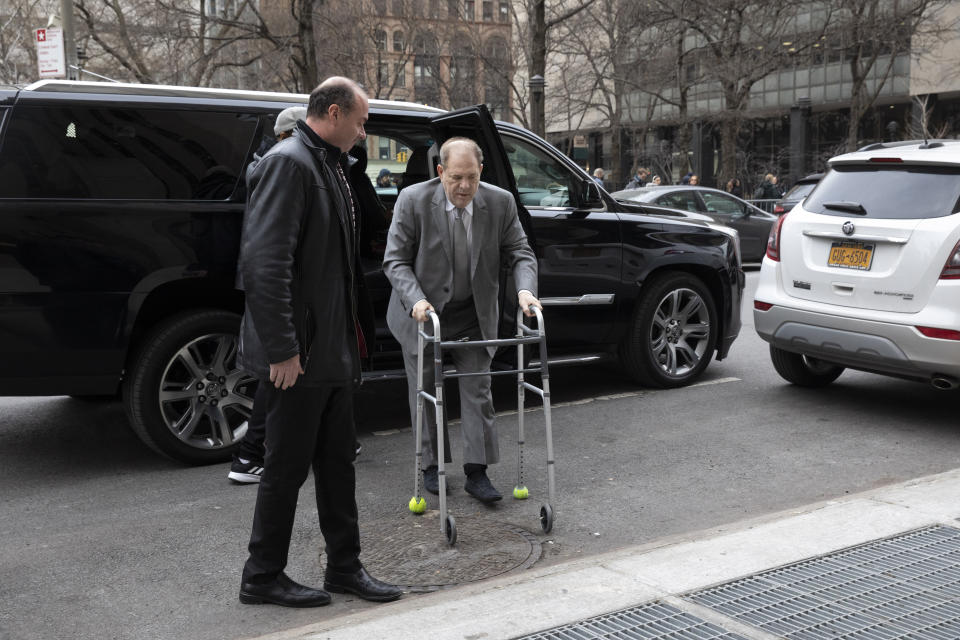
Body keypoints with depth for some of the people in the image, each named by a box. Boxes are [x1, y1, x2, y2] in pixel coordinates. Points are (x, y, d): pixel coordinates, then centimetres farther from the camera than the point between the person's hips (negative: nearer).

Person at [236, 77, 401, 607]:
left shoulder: (329, 166, 16)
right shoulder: (287, 163, -16)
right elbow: (264, 263, -25)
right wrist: (282, 349, -25)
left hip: (332, 351, 10)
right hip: (297, 354, -10)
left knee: (337, 462, 16)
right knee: (287, 468, 3)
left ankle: (344, 566, 28)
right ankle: (262, 578, 18)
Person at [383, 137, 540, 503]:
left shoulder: (500, 202, -10)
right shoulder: (413, 201, -17)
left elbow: (520, 253, -5)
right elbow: (395, 260, -15)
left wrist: (525, 289, -26)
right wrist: (416, 300, -31)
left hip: (474, 315, 2)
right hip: (422, 312, -1)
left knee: (477, 390, 1)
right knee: (425, 392, 9)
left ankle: (477, 472, 7)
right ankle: (431, 466, 25)